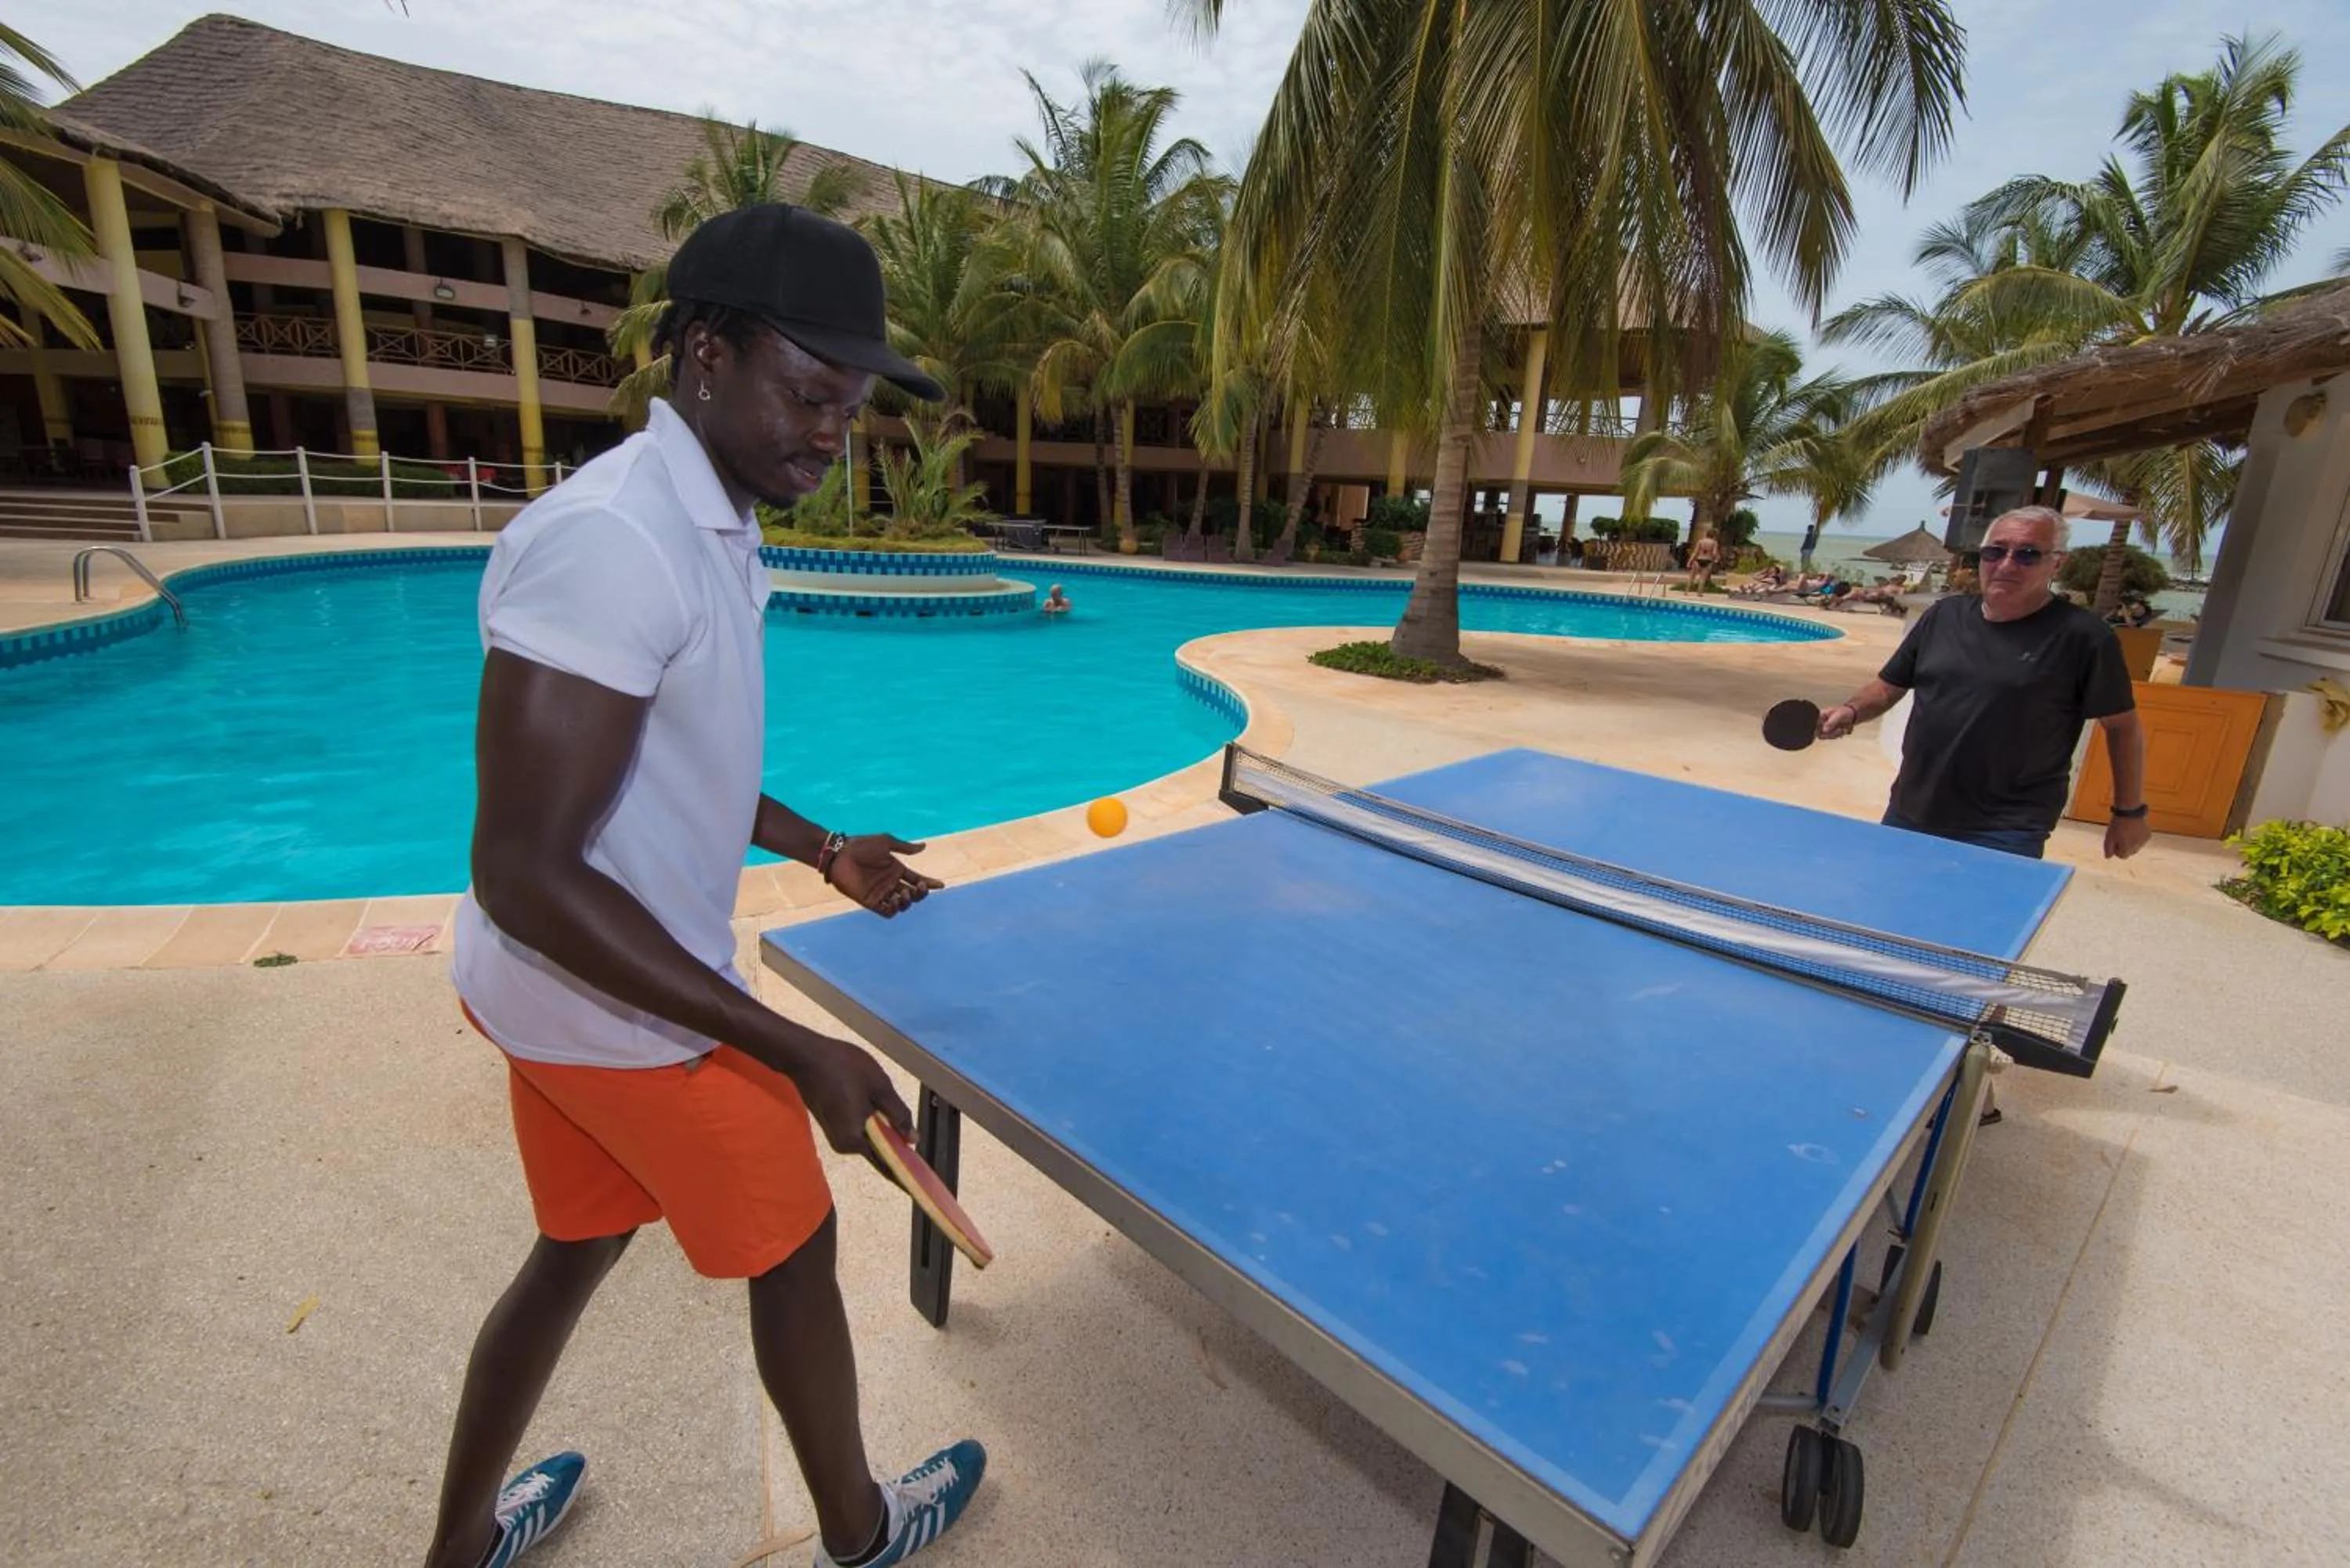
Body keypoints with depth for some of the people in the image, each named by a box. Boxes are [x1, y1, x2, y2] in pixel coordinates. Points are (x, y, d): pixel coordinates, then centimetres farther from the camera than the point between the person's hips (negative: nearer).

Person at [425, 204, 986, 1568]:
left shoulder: (708, 530, 5)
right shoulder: (609, 540, -27)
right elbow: (524, 875, -29)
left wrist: (824, 850, 9)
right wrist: (797, 1053, -28)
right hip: (622, 1008, -8)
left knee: (579, 1248, 25)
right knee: (795, 1251, 12)